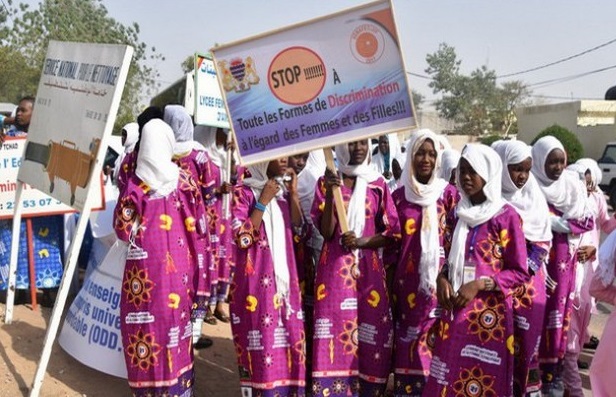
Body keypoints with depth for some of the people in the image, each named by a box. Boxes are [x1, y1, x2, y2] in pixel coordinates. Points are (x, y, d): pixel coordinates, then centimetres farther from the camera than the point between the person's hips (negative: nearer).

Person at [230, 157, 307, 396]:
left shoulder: (283, 191, 12)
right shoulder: (242, 193, -6)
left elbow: (299, 232, 7)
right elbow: (241, 238, -16)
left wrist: (293, 194, -1)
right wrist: (263, 201, -16)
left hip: (285, 281, 6)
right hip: (256, 284, -6)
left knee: (290, 345, 8)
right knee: (261, 347, -5)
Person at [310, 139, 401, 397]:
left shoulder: (378, 184, 7)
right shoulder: (326, 181, 2)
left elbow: (393, 232, 5)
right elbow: (326, 232, -6)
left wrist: (361, 242, -11)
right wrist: (330, 192, -17)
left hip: (369, 269, 2)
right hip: (335, 268, -2)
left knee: (371, 338, 1)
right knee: (335, 330, -5)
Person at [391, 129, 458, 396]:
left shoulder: (448, 193, 2)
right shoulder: (399, 196, 7)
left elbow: (458, 240, 1)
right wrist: (390, 283, 7)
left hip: (437, 281, -2)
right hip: (407, 284, 2)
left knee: (435, 341, -1)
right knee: (407, 344, 5)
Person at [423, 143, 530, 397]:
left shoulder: (506, 216, -8)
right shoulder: (460, 213, 10)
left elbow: (519, 272, -7)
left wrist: (479, 284, -17)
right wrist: (442, 278, -1)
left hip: (489, 311, -5)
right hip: (455, 310, 5)